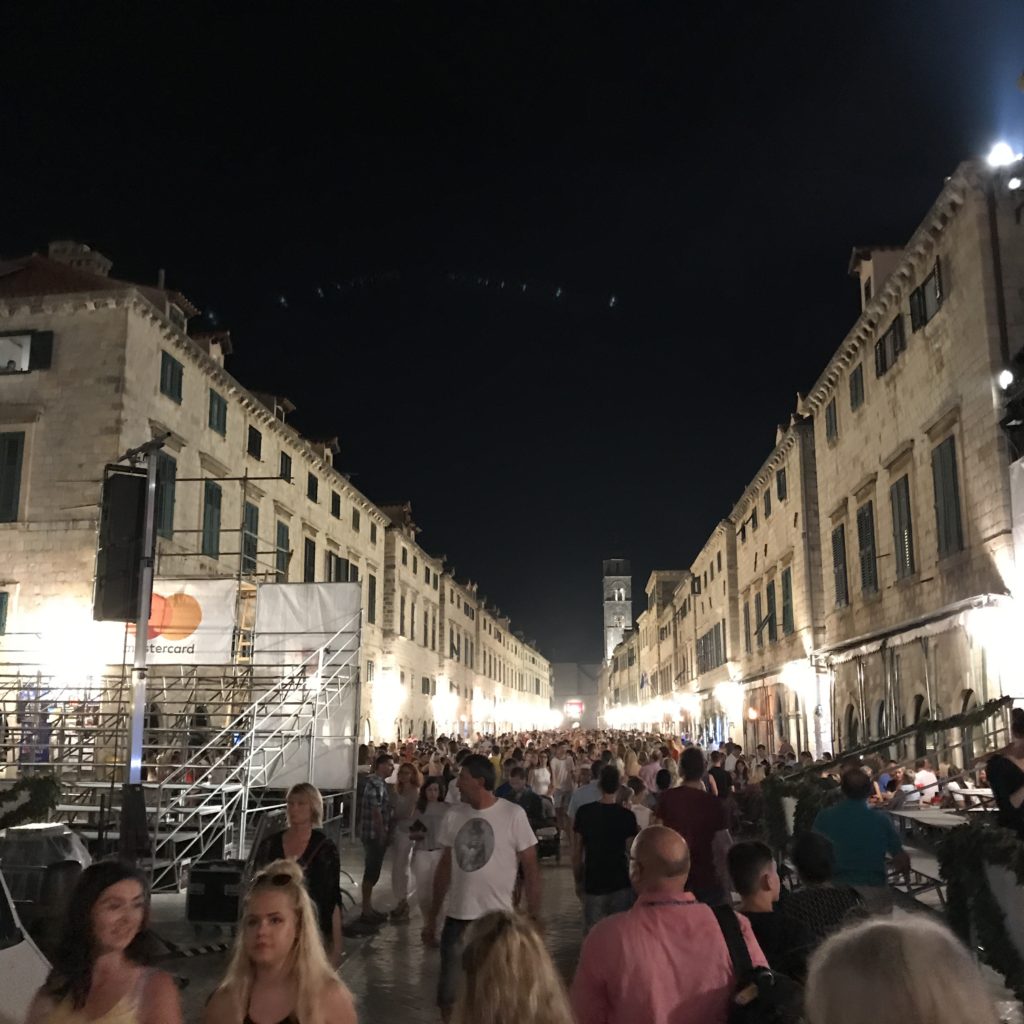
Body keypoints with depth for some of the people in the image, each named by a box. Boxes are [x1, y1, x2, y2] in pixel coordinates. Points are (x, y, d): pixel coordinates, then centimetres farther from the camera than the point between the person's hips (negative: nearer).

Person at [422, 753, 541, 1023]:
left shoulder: (513, 815, -10)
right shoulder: (453, 815, 2)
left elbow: (531, 870, -5)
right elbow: (445, 868, 11)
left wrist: (534, 919, -7)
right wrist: (432, 918, 13)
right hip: (456, 918, 4)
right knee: (448, 997, 11)